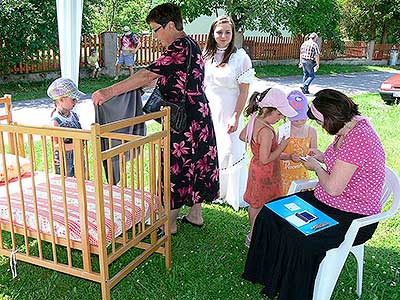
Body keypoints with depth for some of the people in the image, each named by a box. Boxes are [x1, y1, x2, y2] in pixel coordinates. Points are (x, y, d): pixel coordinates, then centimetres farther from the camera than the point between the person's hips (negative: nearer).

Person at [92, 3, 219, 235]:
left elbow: (149, 75, -29)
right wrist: (144, 85, 9)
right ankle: (196, 214, 31)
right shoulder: (190, 44, 12)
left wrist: (110, 92, -32)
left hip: (183, 121, -10)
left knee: (177, 168, 2)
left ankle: (170, 223, 17)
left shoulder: (181, 47, -19)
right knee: (196, 165, 17)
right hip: (199, 115, 10)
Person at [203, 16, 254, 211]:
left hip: (229, 113, -4)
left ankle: (234, 195, 15)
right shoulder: (206, 56, 6)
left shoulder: (240, 57, -8)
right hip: (209, 112, 5)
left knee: (231, 151, -1)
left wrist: (235, 117, -15)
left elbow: (244, 91, -10)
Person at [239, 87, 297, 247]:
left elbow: (242, 136, 12)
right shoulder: (267, 132, -32)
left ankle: (253, 231, 42)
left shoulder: (254, 120, -4)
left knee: (254, 203, 23)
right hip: (265, 174, -9)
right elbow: (265, 159, -29)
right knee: (261, 208, 8)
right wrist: (281, 147, -19)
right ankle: (252, 238, 23)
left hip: (255, 167, 9)